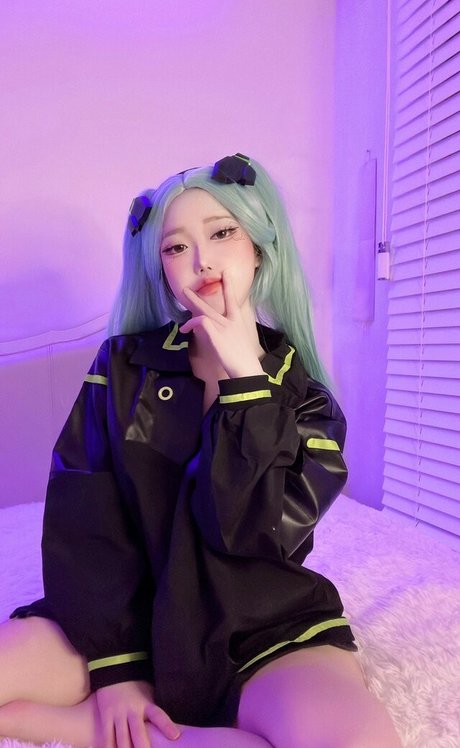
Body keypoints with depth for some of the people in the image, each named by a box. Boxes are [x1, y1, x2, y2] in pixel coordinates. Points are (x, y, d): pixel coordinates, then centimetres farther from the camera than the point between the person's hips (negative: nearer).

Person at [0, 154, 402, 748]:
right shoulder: (124, 365, -1)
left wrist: (245, 379, -19)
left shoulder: (300, 388, -4)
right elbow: (83, 519, -7)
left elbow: (266, 531, -17)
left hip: (266, 630, 1)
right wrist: (115, 665, -12)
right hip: (127, 618, 0)